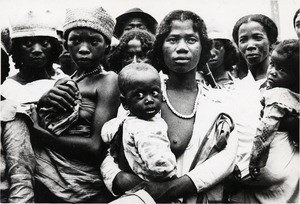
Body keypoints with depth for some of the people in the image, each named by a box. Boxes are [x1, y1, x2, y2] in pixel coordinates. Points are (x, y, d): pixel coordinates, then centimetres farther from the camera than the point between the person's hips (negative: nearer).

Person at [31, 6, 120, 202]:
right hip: (43, 185, 5)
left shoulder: (108, 80, -9)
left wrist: (38, 132, -13)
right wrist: (41, 102, -15)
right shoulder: (62, 82, 8)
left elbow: (96, 147, -18)